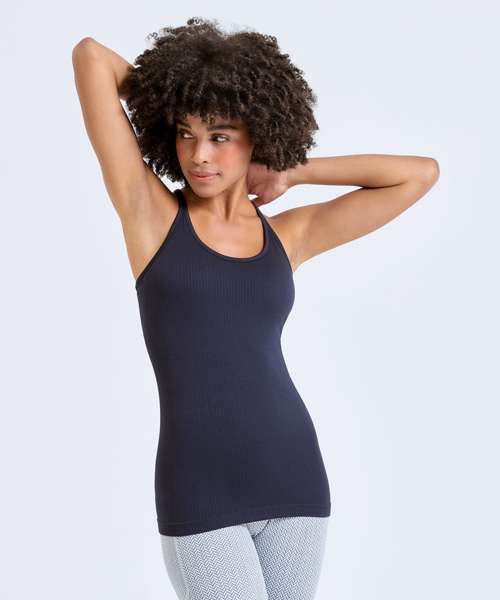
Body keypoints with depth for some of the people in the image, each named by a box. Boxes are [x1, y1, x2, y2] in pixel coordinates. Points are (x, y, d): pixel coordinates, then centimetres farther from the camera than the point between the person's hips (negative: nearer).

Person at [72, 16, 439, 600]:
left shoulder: (287, 235, 9)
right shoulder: (150, 211, -1)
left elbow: (421, 174, 9)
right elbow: (90, 55, -5)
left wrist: (293, 171, 9)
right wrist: (168, 99, 12)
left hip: (293, 472, 4)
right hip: (200, 487, -4)